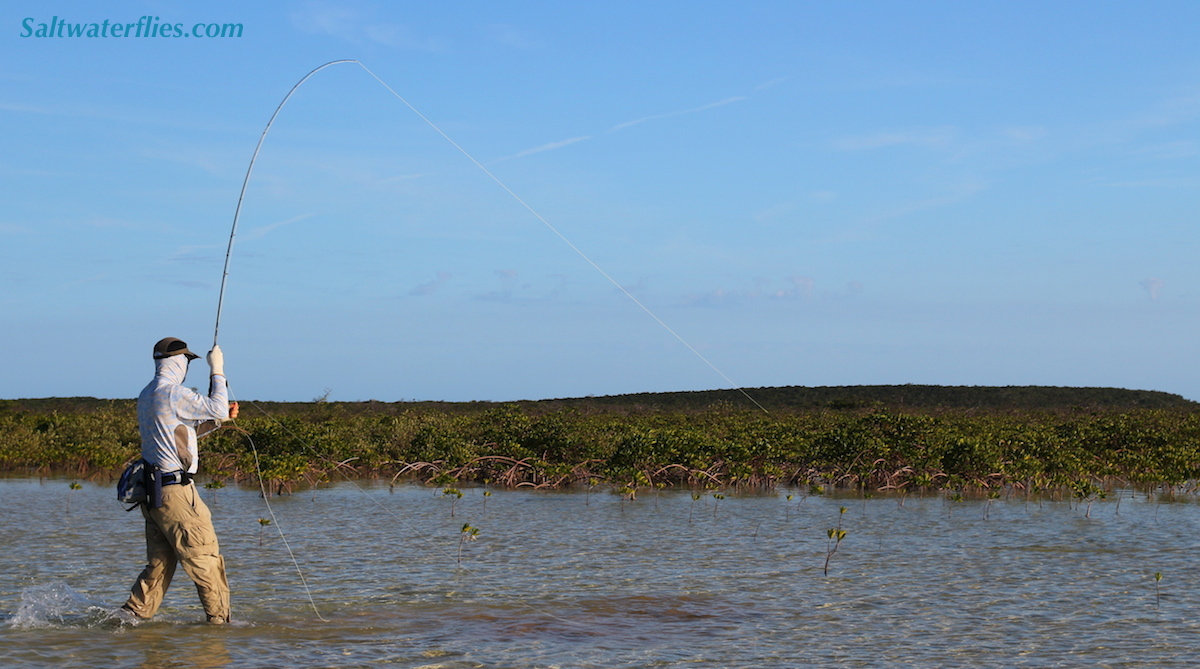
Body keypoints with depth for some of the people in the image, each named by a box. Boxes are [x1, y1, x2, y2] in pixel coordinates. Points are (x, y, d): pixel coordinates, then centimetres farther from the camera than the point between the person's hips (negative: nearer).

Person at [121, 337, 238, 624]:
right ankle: (220, 620, 4)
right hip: (176, 491, -9)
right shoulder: (173, 393, -14)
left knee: (159, 564, 14)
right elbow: (216, 408, -12)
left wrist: (219, 418, 20)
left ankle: (132, 614, 10)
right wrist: (217, 371, -2)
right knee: (205, 559, 0)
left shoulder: (145, 397, 16)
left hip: (152, 491, 9)